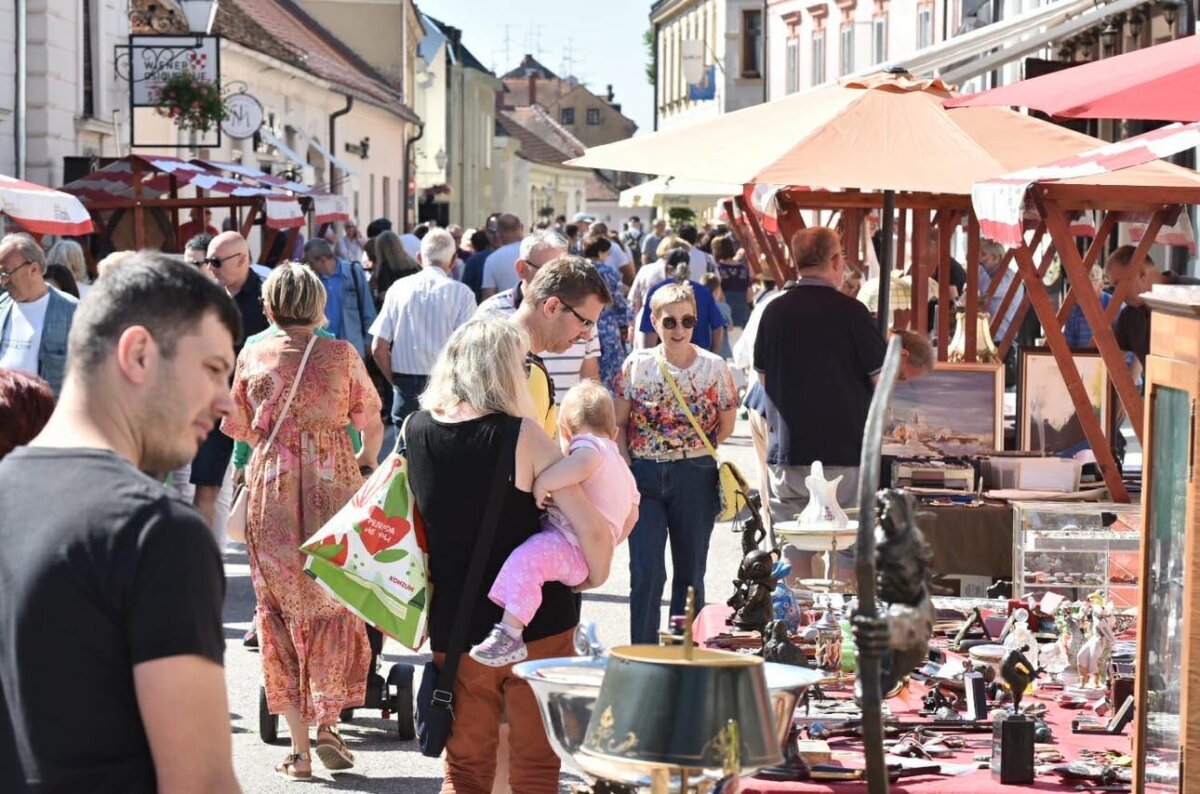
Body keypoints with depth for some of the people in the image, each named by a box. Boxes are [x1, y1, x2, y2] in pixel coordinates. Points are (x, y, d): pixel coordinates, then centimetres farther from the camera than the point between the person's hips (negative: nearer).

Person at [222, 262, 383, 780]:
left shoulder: (252, 356, 2)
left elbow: (236, 426, 11)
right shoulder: (340, 354, -1)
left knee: (280, 606, 7)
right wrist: (366, 466, 28)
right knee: (333, 602, 12)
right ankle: (327, 721, 2)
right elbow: (371, 421, 9)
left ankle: (299, 744, 6)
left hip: (271, 486, 1)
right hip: (334, 484, -1)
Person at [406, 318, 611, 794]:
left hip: (454, 626, 4)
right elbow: (592, 530, -19)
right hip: (537, 625, -3)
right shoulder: (523, 437, -16)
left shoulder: (415, 432, -3)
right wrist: (594, 578, 2)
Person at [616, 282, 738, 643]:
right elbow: (618, 424, 5)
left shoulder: (714, 367, -2)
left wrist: (696, 452, 1)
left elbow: (726, 424, 8)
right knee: (646, 574, -6)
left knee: (690, 573, 10)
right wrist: (627, 468, -5)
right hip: (644, 477, 0)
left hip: (695, 478, 0)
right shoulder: (637, 364, 0)